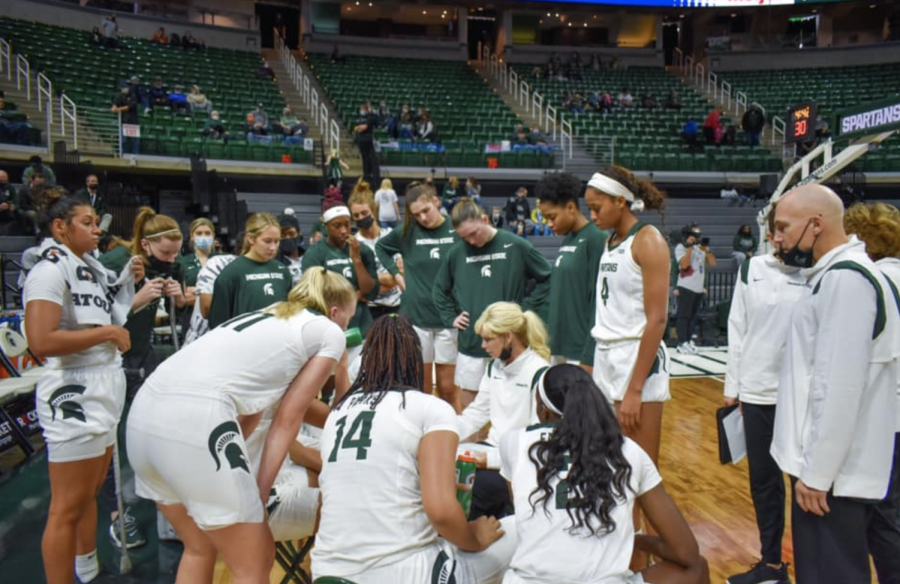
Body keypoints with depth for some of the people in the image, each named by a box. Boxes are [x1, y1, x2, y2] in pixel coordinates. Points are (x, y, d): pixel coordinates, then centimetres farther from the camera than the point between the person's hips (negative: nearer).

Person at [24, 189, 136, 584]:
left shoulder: (92, 268, 15)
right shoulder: (50, 269, -12)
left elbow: (113, 315, 15)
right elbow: (41, 342, -23)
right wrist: (107, 332, -16)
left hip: (105, 391, 9)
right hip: (74, 395, -9)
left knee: (91, 493, 21)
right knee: (68, 508, 0)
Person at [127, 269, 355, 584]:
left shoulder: (265, 315, 29)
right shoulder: (329, 332, 10)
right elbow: (287, 418, 6)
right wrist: (261, 491, 10)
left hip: (146, 411, 9)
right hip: (195, 416, -9)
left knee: (200, 549, 26)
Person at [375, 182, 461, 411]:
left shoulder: (457, 229, -6)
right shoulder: (407, 231, -1)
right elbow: (381, 247, 17)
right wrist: (396, 274, 5)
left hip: (449, 317, -1)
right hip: (416, 316, 1)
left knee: (448, 388, 7)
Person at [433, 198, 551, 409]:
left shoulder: (516, 246, -7)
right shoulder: (456, 252, -2)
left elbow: (547, 279, 2)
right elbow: (439, 290, 14)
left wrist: (526, 309, -4)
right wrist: (451, 317, 5)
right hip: (470, 344, 2)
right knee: (469, 407, 12)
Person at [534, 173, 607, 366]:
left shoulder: (596, 240, -13)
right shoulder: (566, 241, 12)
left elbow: (599, 303, -16)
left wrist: (590, 358, -17)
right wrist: (551, 341, 15)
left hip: (581, 352, -8)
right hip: (559, 348, 8)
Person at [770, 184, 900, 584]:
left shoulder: (846, 278, -18)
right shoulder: (835, 275, 13)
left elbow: (841, 388, -23)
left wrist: (816, 473, -18)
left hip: (834, 474, -10)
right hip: (826, 465, 10)